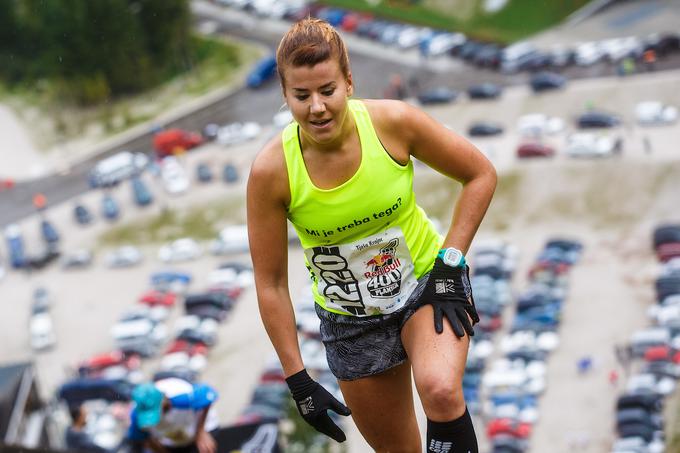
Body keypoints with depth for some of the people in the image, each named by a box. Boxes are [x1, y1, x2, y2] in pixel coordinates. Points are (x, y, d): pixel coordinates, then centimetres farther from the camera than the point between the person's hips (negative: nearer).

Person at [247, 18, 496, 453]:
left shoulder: (393, 122, -22)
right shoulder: (271, 169, -21)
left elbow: (481, 175, -6)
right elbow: (270, 283, -11)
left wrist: (451, 263, -14)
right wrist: (298, 380, -12)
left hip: (426, 284, -1)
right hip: (349, 319, 1)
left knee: (441, 390, -31)